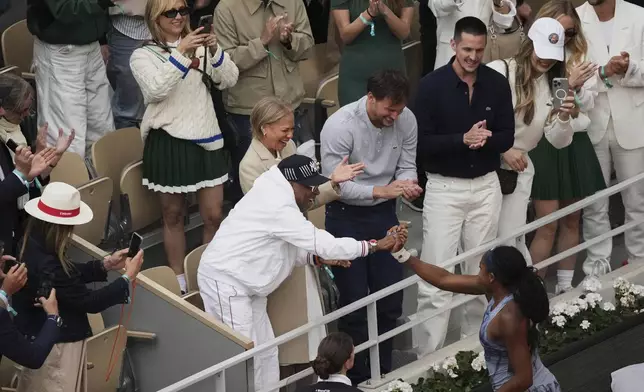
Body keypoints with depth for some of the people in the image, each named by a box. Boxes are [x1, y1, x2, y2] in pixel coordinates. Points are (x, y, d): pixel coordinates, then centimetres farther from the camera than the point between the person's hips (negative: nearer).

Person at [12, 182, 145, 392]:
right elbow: (90, 302, -26)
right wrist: (128, 278, -16)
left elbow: (68, 274, 11)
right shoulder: (47, 267, -35)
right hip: (54, 346, -9)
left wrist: (105, 264, 3)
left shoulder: (33, 245, -6)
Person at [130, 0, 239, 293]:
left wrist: (215, 51, -20)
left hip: (206, 138, 3)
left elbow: (229, 80, -3)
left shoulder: (200, 47, 6)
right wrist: (180, 53, -26)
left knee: (213, 215, 5)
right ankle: (179, 280, 23)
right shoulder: (143, 56, -2)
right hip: (168, 141, -2)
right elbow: (156, 90, -20)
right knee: (173, 215, 10)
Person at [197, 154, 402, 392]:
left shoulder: (279, 199, 9)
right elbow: (321, 242, -25)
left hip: (243, 284, 11)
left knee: (265, 352, 11)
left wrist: (317, 258, -6)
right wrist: (374, 246, -17)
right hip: (224, 282, -11)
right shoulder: (278, 207, -24)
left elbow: (288, 249, 13)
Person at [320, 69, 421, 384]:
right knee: (355, 304, 1)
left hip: (384, 214, 4)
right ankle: (357, 380, 17)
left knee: (390, 300, 10)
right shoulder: (340, 126, -24)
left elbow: (407, 165, 1)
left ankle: (383, 374, 28)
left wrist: (407, 184, -22)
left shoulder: (406, 120, -10)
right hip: (347, 218, -4)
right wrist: (381, 190, -33)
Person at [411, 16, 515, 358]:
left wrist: (486, 139, -18)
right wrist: (463, 139, -24)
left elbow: (507, 137, 4)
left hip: (486, 185, 3)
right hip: (444, 188, -3)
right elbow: (422, 142, -11)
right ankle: (428, 355, -4)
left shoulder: (497, 84, 1)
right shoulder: (432, 86, -9)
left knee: (480, 271, 11)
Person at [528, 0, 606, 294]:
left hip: (576, 143, 6)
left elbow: (588, 103, 7)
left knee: (571, 220, 12)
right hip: (543, 145, -5)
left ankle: (565, 287, 23)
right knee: (547, 224, -7)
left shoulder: (578, 57, 9)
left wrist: (578, 87, -12)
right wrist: (568, 84, -20)